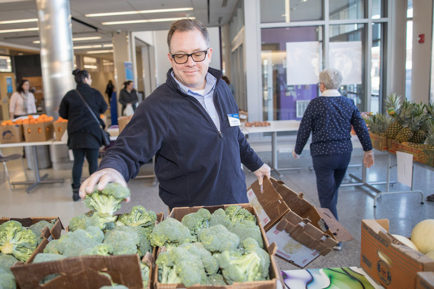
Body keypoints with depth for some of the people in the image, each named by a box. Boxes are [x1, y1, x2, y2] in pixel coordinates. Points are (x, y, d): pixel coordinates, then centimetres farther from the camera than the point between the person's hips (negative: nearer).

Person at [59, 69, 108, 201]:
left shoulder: (70, 95, 1)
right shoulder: (94, 93, -4)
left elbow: (62, 113, 5)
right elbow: (103, 108, 8)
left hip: (75, 133, 3)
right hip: (92, 131, -2)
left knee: (77, 161, 9)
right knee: (93, 161, 5)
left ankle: (76, 191, 12)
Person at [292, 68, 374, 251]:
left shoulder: (315, 104, -9)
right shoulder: (348, 103, 5)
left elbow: (304, 130, -6)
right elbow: (361, 128, 6)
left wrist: (297, 150, 8)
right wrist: (368, 150, 15)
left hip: (323, 155, -6)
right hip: (344, 153, 6)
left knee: (327, 197, 1)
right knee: (332, 191, 23)